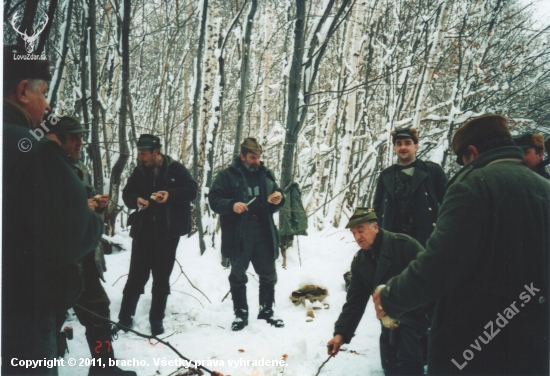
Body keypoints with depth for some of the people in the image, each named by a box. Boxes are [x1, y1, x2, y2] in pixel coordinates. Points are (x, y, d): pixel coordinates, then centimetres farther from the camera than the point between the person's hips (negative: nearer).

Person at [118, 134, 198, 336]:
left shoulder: (175, 169, -5)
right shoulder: (139, 171, 6)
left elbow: (192, 190, -8)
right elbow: (127, 194, 11)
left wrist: (170, 194, -23)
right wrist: (136, 200, -12)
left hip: (168, 232, -2)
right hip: (143, 231, 2)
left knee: (161, 278, 8)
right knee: (136, 276, 5)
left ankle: (156, 321, 20)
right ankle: (125, 318, 16)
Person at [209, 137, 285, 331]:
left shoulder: (266, 174, 10)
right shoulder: (227, 175, -3)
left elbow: (274, 205, 18)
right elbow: (214, 199, -7)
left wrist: (279, 200, -6)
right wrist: (232, 205, -24)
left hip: (264, 233, 4)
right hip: (238, 235, -3)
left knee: (268, 274, 10)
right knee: (238, 276, 9)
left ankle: (266, 311, 27)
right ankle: (241, 314, 23)